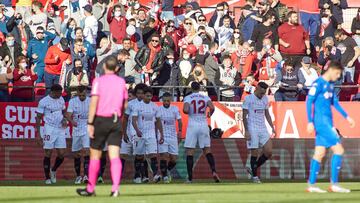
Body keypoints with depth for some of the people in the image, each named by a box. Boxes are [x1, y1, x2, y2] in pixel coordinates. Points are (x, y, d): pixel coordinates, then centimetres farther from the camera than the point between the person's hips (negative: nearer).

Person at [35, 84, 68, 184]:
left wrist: (64, 119, 2)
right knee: (48, 153, -3)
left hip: (60, 129, 5)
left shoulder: (61, 99, 10)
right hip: (49, 129, -5)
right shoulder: (43, 101, -8)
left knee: (61, 154, 0)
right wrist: (38, 134, -10)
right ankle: (47, 177, 6)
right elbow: (38, 118, -6)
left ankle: (53, 170, 26)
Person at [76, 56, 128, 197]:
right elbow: (125, 105, 16)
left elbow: (94, 102, -14)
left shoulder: (98, 81, -5)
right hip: (116, 121, 3)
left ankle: (90, 189, 16)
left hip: (100, 120, -3)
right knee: (114, 156, -3)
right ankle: (115, 188, -18)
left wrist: (90, 123, -15)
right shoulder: (121, 82, 8)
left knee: (95, 155, 8)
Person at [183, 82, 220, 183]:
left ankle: (190, 177, -2)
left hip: (192, 126, -2)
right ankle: (214, 171, -6)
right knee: (207, 150, 11)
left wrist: (187, 112, 6)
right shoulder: (205, 98, 6)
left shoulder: (188, 98, -1)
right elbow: (212, 108, -11)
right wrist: (210, 114, 11)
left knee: (190, 152, 2)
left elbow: (185, 110, -17)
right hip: (204, 125, 2)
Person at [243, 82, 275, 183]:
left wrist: (272, 127, 11)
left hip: (263, 129, 6)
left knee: (269, 152, -2)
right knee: (254, 153, -6)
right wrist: (246, 131, -13)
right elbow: (244, 116, -7)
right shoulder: (248, 99, -6)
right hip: (252, 129, -6)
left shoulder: (265, 99, 12)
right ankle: (255, 176, 5)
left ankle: (253, 169, 14)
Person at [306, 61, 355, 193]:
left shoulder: (330, 84, 15)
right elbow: (309, 101, -14)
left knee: (320, 153, 7)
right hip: (321, 122, -9)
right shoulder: (319, 83, -12)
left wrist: (346, 117, 22)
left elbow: (334, 102, 24)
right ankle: (334, 184, -8)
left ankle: (311, 185, 9)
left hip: (327, 123, 9)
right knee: (338, 149, -11)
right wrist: (310, 122, -17)